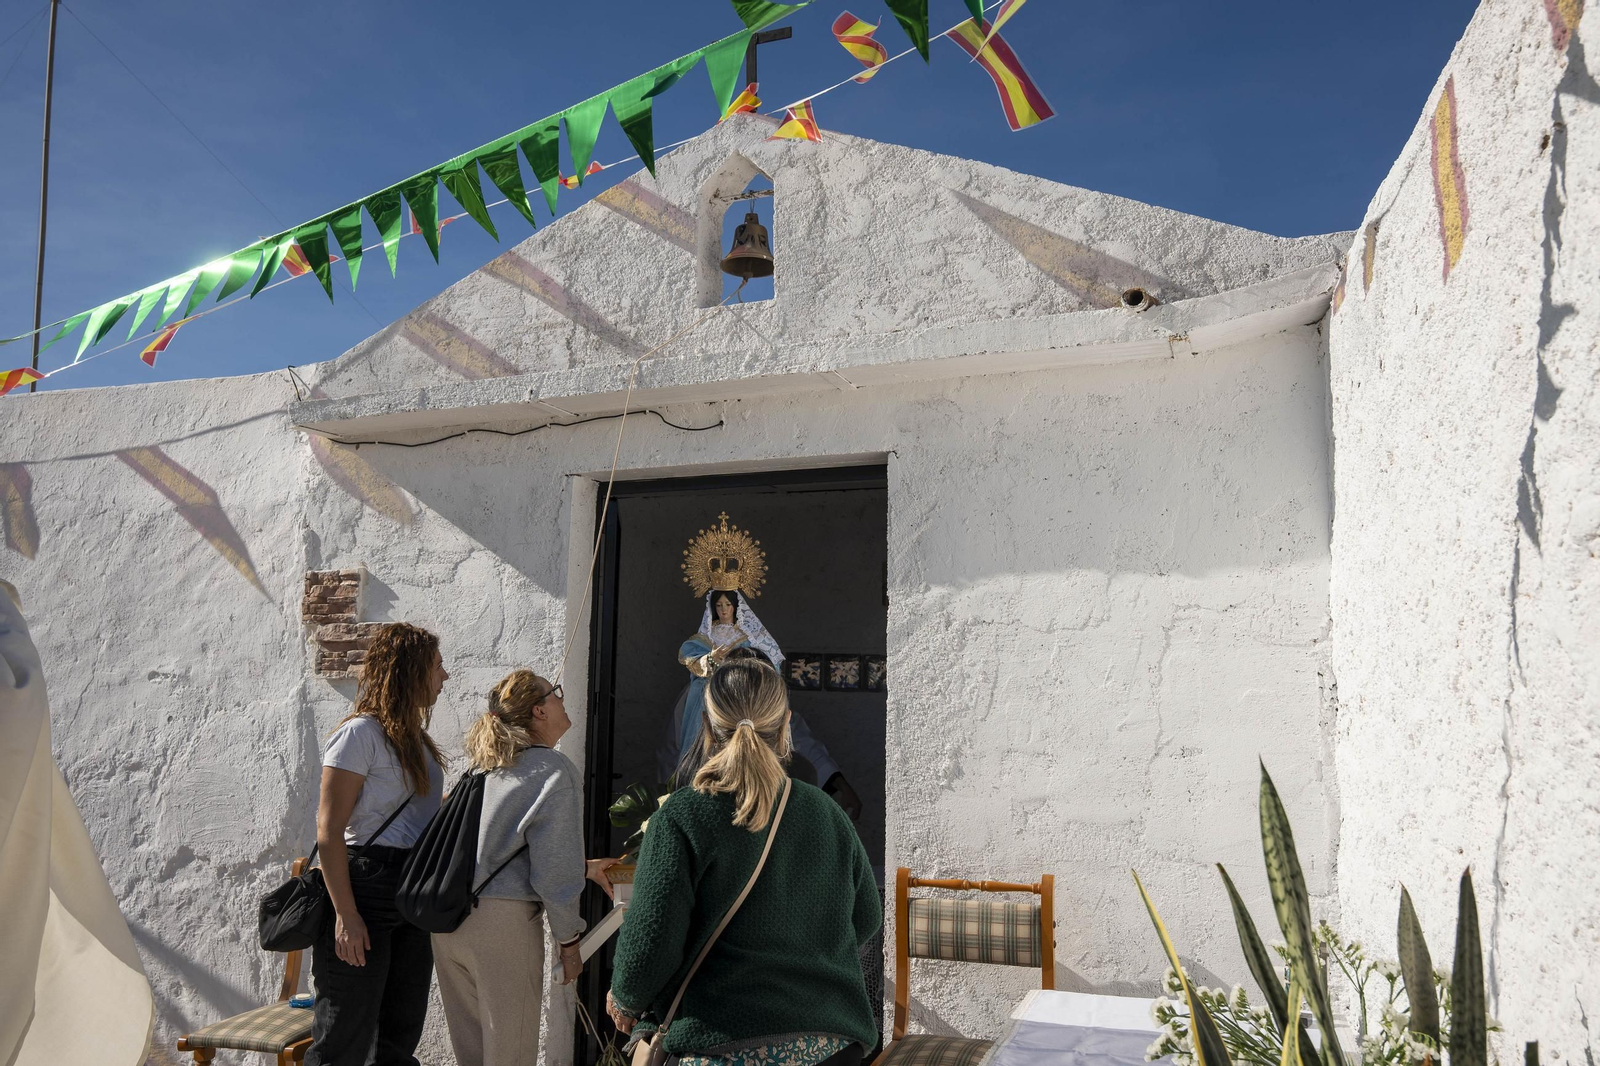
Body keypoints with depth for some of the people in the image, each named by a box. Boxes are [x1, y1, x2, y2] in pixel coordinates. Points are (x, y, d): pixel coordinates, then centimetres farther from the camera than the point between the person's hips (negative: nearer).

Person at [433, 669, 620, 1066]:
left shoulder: (489, 766, 13)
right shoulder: (556, 772, -11)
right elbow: (553, 874, -14)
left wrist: (583, 868, 26)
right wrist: (568, 941, -2)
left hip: (447, 918, 8)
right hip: (501, 920, -8)